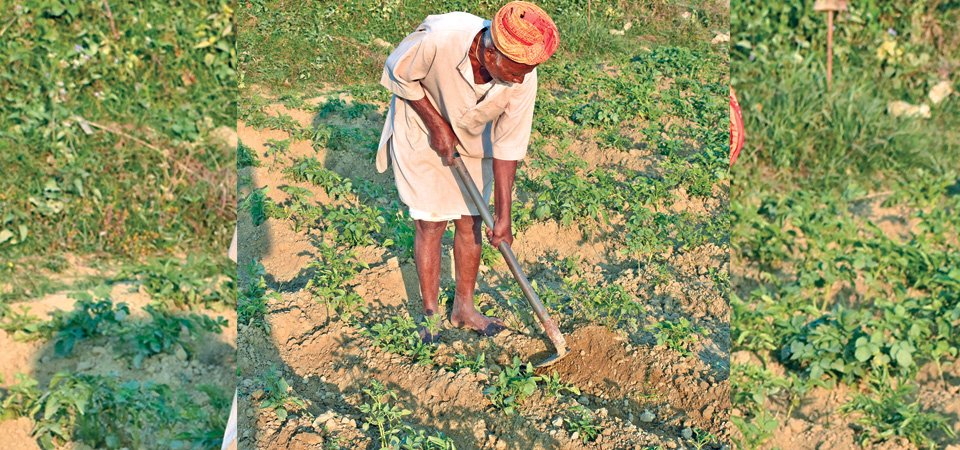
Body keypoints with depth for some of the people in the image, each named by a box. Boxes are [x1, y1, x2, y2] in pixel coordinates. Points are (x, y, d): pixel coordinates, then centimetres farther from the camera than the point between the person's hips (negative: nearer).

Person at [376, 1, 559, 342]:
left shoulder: (523, 78, -27)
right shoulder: (439, 40, -38)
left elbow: (508, 146, -19)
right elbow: (398, 74, -17)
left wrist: (503, 215, -17)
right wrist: (437, 125, -20)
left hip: (472, 142, 3)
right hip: (421, 134, -3)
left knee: (470, 222, 7)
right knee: (430, 223, 0)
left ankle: (464, 308, 26)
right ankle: (430, 312, 17)